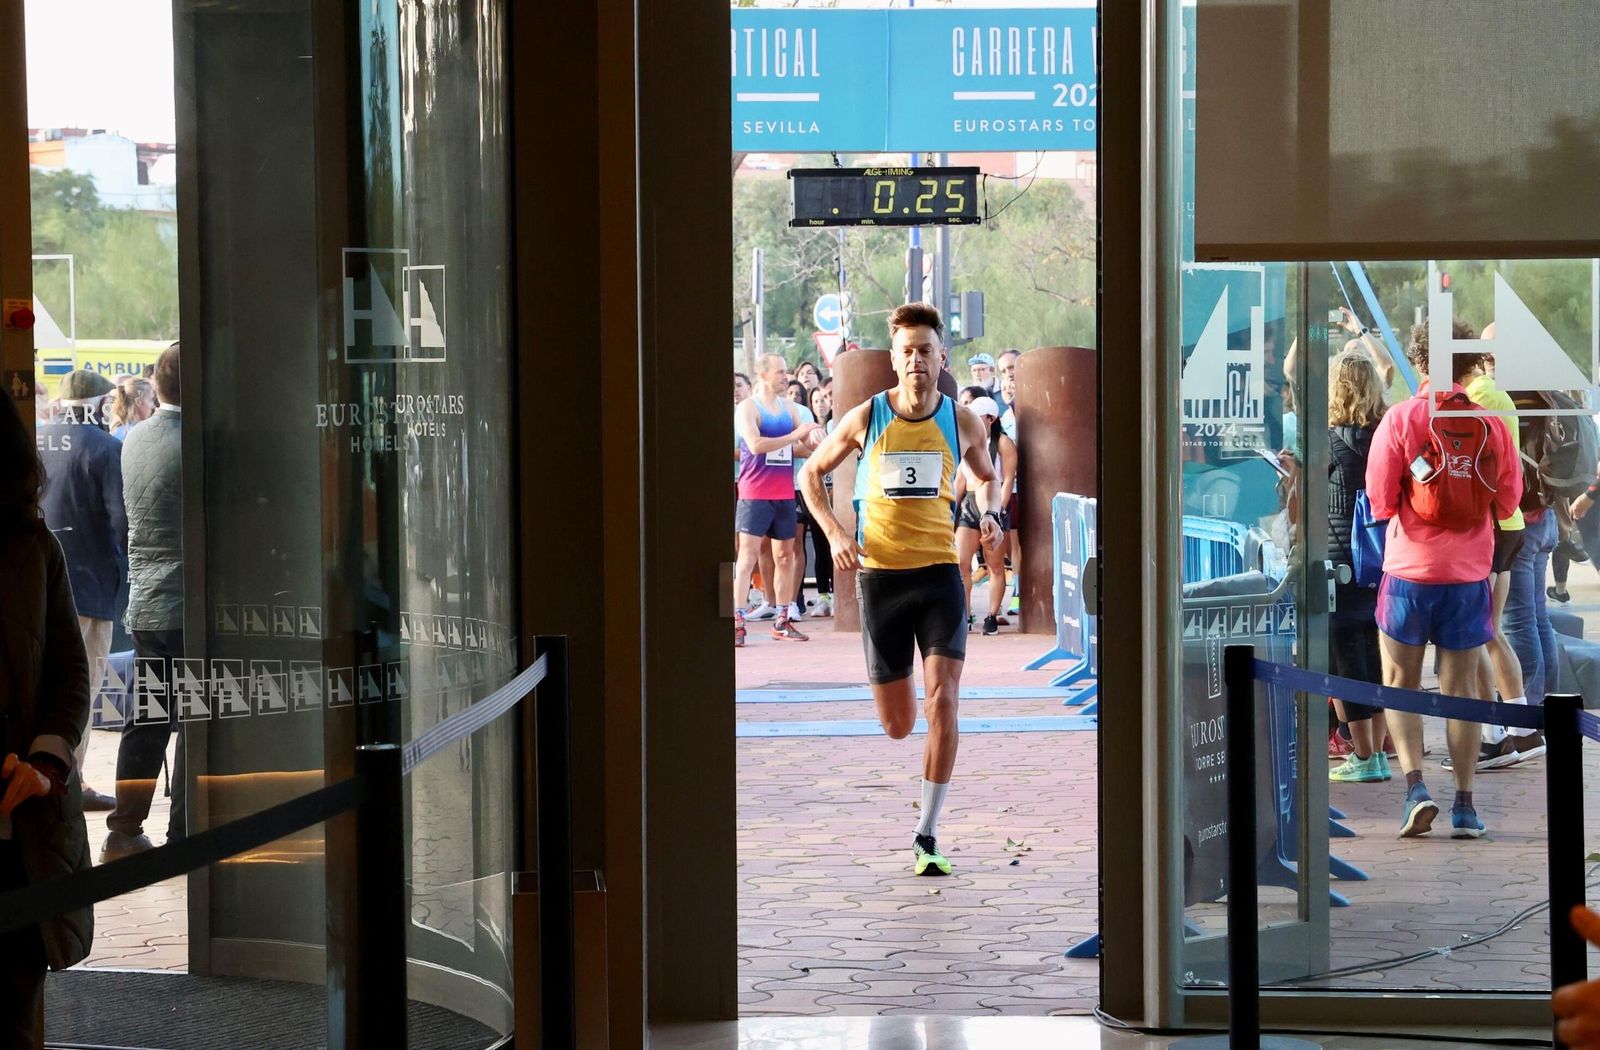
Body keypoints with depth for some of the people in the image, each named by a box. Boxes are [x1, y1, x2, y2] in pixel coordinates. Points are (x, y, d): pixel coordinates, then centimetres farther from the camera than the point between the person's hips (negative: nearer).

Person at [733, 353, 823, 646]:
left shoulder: (790, 408, 12)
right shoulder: (748, 408, -6)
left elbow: (810, 444, 12)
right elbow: (755, 445, -20)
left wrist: (814, 436, -11)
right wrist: (794, 436, -20)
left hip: (784, 492, 6)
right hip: (754, 493, -6)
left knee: (785, 554, 9)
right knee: (749, 554, -9)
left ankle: (782, 621, 17)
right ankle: (737, 621, -10)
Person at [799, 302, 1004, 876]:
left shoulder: (962, 423, 1)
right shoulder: (866, 418, -2)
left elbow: (987, 474, 22)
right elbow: (811, 473, 12)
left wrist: (990, 515, 1)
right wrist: (835, 532, -3)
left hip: (940, 573, 0)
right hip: (880, 574, 0)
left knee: (943, 701, -16)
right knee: (898, 726, 4)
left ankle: (927, 837, -8)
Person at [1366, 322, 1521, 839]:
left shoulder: (1400, 419, -9)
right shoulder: (1491, 424, -2)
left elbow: (1380, 501, -7)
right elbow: (1507, 501, 6)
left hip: (1409, 569, -2)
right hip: (1469, 573, 2)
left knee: (1400, 682, 10)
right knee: (1461, 687, 10)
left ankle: (1415, 785, -7)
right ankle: (1465, 804, 9)